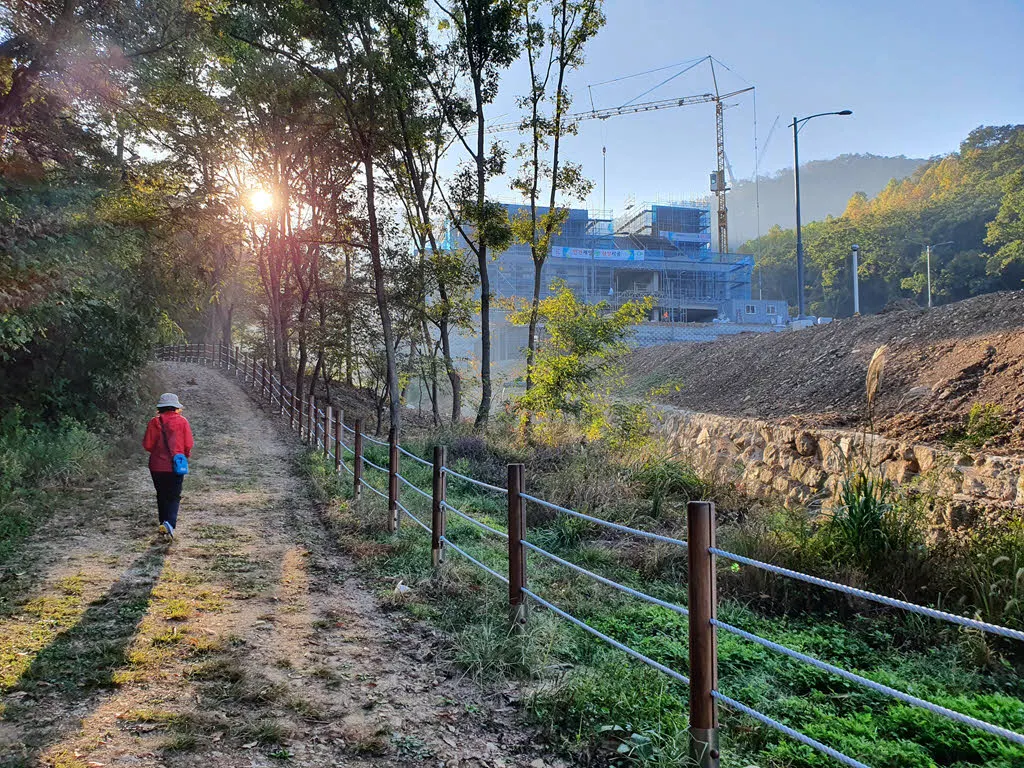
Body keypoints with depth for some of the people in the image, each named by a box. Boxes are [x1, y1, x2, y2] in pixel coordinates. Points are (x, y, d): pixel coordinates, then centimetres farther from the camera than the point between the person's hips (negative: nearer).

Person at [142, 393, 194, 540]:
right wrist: (186, 455, 15)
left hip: (157, 466, 2)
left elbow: (147, 445, -3)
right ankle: (170, 523, -18)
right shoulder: (182, 421, -5)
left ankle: (164, 524, 21)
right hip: (176, 466, -1)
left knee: (162, 496, 16)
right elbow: (188, 445, -6)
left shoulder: (154, 422, -3)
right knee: (174, 497, 4)